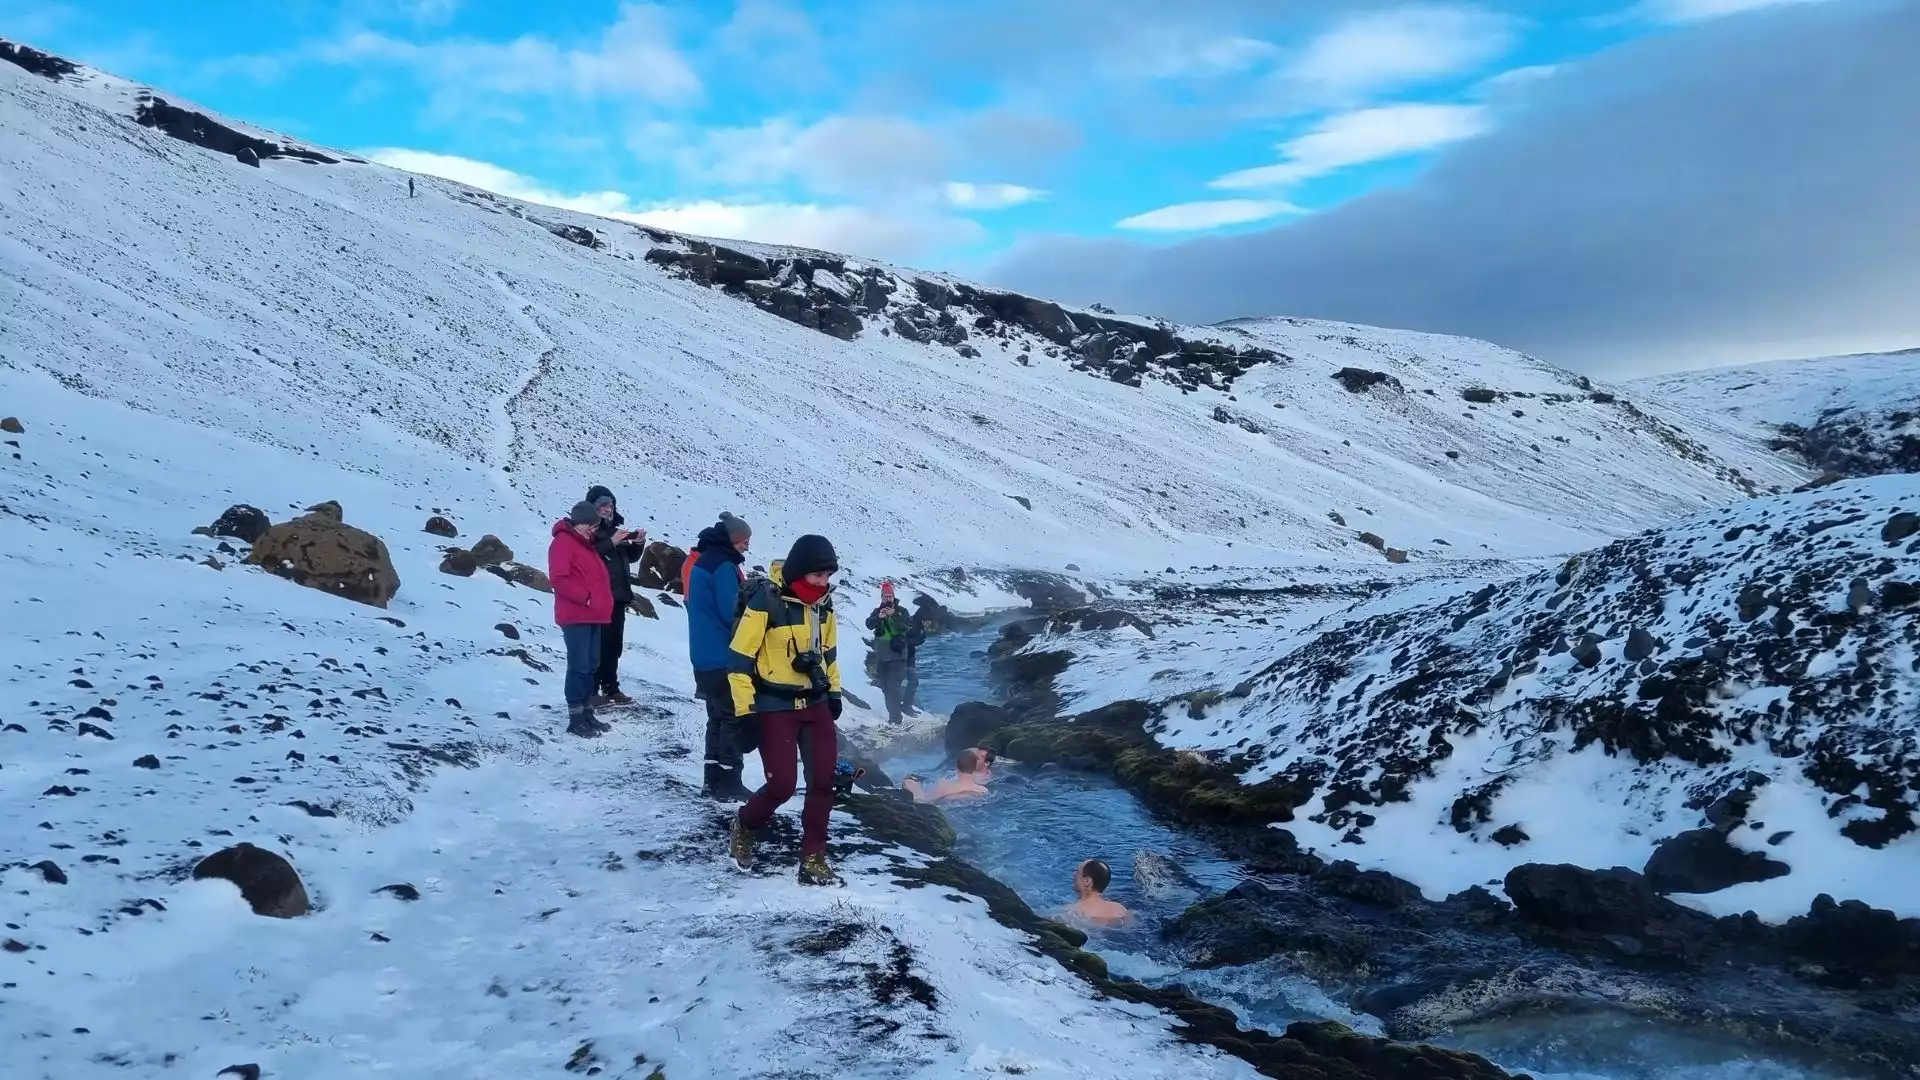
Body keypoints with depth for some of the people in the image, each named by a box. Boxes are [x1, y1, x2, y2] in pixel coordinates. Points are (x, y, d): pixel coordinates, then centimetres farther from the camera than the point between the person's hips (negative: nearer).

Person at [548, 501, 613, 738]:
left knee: (591, 665, 11)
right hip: (576, 616, -9)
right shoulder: (563, 542, -8)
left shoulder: (586, 545, 21)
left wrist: (603, 602, 10)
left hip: (592, 616, 9)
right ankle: (575, 718, -7)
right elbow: (559, 579, -18)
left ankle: (587, 713, 17)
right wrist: (585, 598, -17)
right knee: (579, 666, -10)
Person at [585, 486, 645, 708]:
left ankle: (611, 688, 18)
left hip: (617, 596, 8)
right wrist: (611, 543, -25)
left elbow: (629, 557, 24)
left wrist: (638, 543, 6)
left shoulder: (613, 528, 17)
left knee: (614, 644, 12)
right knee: (597, 645, -10)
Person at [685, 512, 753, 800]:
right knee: (734, 718, -2)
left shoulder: (701, 561, 13)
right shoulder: (723, 566, -17)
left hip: (704, 657, 9)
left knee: (718, 718, 16)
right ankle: (728, 784, 1)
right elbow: (732, 614, -20)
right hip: (723, 658, -9)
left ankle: (714, 780, 19)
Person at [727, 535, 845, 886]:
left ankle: (813, 858, 11)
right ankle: (745, 825, 25)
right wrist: (744, 711, -16)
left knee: (824, 779, 0)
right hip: (776, 707, -6)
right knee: (782, 784, -7)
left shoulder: (823, 604, 3)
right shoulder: (766, 603, -18)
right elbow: (740, 658, -15)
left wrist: (834, 692, 19)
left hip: (815, 703, 6)